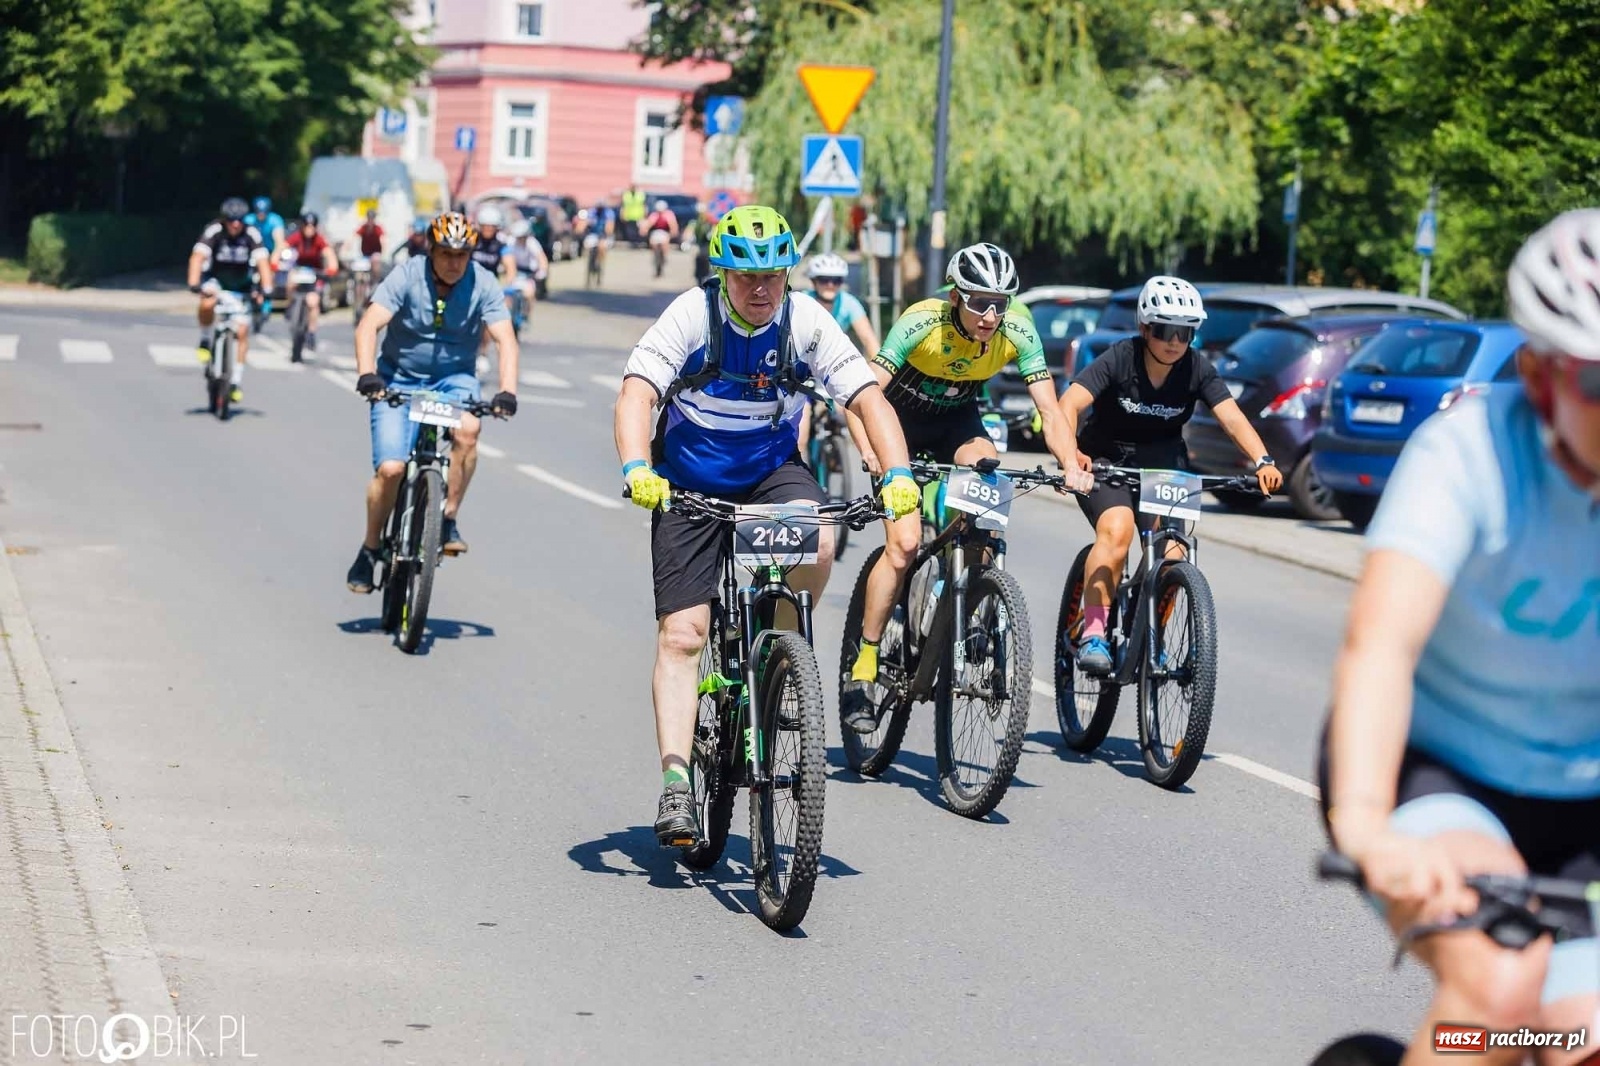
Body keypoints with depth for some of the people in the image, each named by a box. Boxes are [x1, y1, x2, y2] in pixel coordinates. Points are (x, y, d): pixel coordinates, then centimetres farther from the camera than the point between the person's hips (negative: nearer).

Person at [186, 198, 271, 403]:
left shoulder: (251, 234, -20)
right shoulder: (214, 231, -23)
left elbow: (262, 262, -28)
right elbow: (197, 257, -33)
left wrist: (267, 289, -42)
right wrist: (194, 284, -47)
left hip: (241, 286, 2)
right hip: (215, 280, -2)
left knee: (242, 331, -7)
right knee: (208, 302, -36)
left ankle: (236, 381, 3)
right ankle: (205, 341, -10)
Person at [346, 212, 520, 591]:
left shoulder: (483, 284, -10)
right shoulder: (406, 276, -14)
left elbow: (505, 340, -17)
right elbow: (368, 326, -23)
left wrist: (507, 391, -33)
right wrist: (367, 374, -40)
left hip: (454, 378, 1)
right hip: (400, 379, -1)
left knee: (467, 429, -32)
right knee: (390, 468, -17)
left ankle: (449, 520, -16)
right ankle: (370, 548, 6)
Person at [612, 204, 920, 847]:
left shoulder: (806, 323, -13)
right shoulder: (690, 316, -19)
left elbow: (869, 398, -16)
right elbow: (636, 395, -28)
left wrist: (898, 474, -32)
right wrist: (636, 469, -46)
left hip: (772, 472, 1)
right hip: (687, 484, -1)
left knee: (817, 546, -31)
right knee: (681, 634, -10)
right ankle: (675, 784, -9)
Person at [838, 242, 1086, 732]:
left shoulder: (1017, 329, -23)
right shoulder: (923, 322, -31)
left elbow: (1049, 409, -24)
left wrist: (1072, 466, -40)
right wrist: (871, 453, -53)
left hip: (957, 419, 3)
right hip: (902, 419, -3)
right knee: (904, 543, -16)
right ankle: (862, 669, -7)